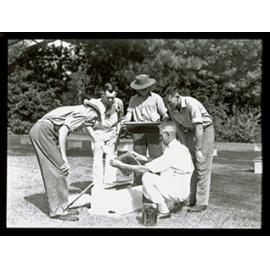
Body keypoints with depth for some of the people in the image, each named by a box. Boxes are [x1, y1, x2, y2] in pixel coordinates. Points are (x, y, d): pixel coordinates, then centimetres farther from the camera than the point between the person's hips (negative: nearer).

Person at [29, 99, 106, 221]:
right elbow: (63, 130, -19)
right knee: (57, 170, -6)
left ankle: (59, 207, 17)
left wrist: (63, 160, 14)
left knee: (53, 170, 12)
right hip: (43, 130, -10)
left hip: (38, 131, 10)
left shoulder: (73, 111, 23)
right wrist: (63, 157, -17)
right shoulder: (81, 112, -5)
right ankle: (58, 210, -1)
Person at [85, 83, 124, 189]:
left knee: (111, 156, -6)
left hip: (112, 132, 2)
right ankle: (97, 184, -4)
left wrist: (117, 133, -4)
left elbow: (121, 119, 5)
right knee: (97, 157, -9)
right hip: (98, 132, -2)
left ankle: (109, 183, 0)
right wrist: (94, 137, -13)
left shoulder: (118, 103, -8)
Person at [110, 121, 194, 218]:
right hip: (182, 189, 10)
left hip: (179, 192, -9)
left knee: (147, 177, -16)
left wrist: (122, 165, -14)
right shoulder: (180, 148, 8)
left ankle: (163, 211, -7)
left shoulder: (173, 151, -22)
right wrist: (143, 158, 11)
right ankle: (176, 202, 15)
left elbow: (145, 169, -21)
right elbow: (159, 163, 19)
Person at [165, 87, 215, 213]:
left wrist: (198, 150, -27)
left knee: (202, 167, -9)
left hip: (205, 130, -7)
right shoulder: (171, 109, -8)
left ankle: (201, 203, -5)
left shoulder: (191, 104, -29)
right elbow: (179, 128, 2)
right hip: (190, 132, 7)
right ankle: (192, 199, 12)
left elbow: (199, 128, -30)